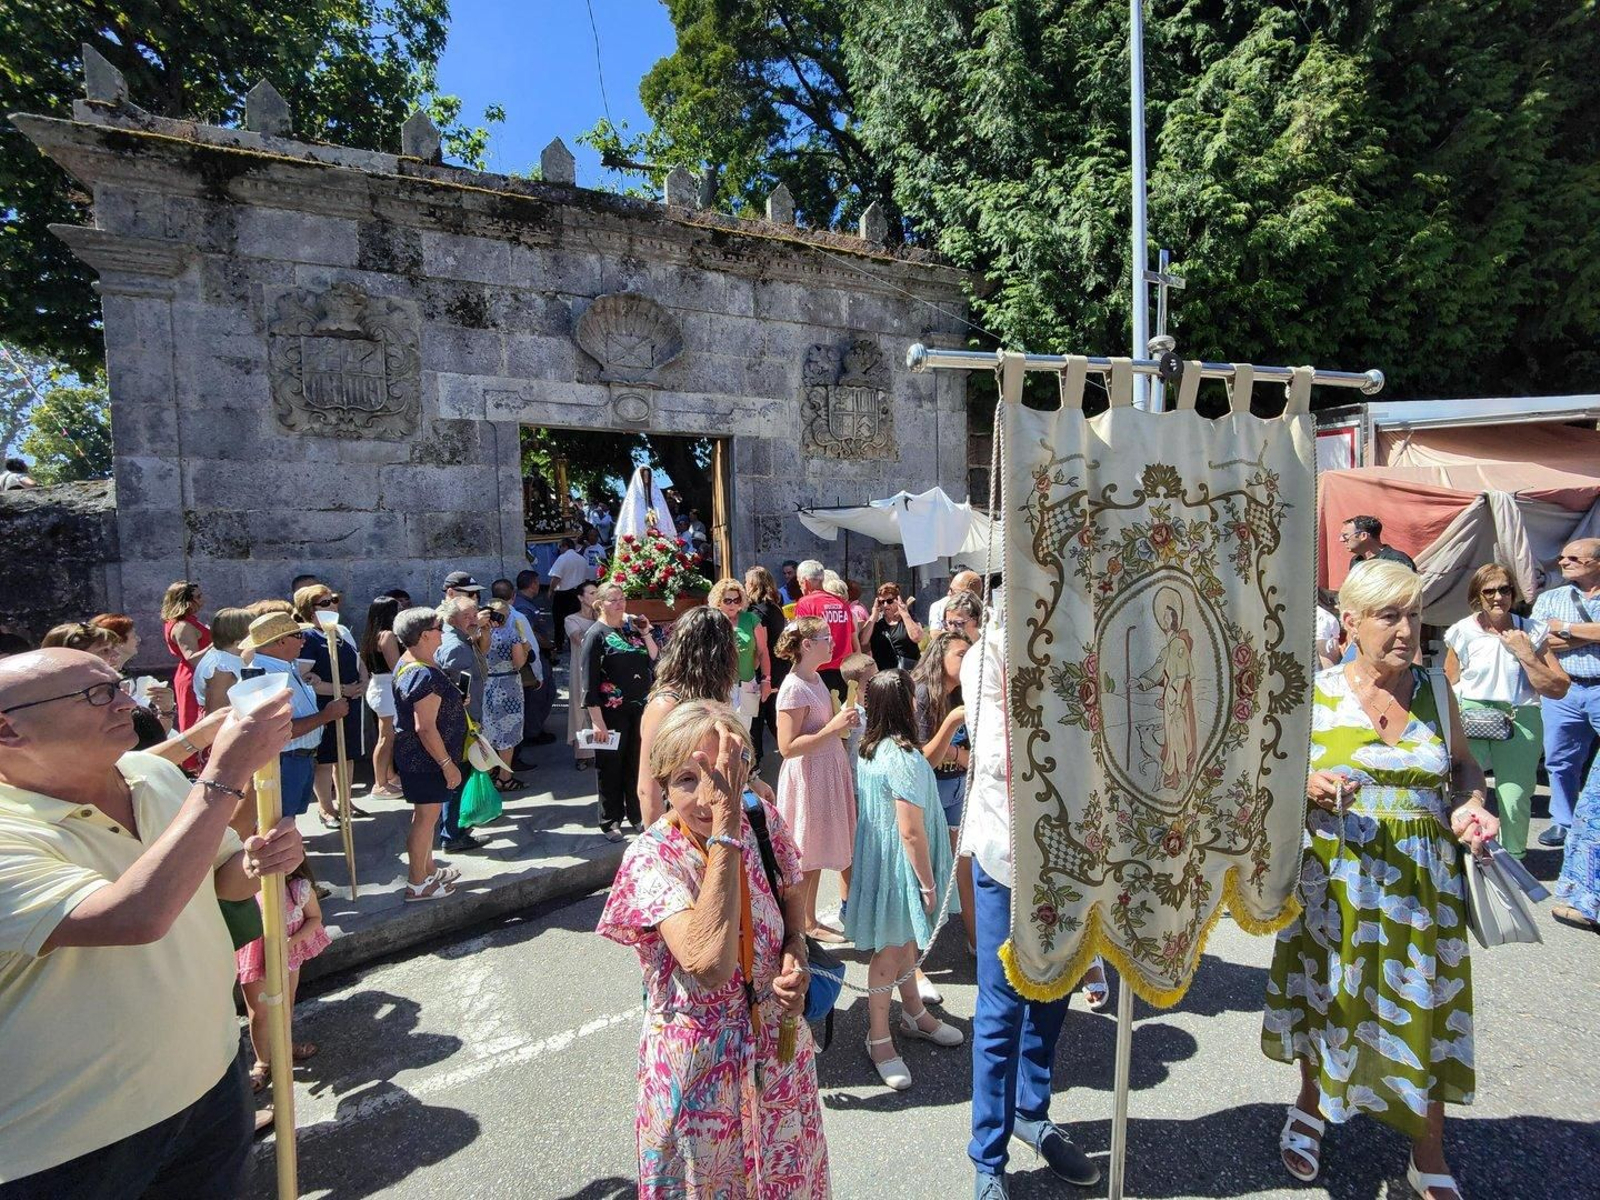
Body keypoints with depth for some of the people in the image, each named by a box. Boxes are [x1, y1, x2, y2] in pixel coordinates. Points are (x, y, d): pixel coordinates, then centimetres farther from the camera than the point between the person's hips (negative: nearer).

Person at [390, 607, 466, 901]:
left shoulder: (407, 663, 6)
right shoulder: (425, 676, -27)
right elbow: (425, 728, -27)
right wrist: (447, 763, -21)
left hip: (416, 757, 10)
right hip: (426, 760, -10)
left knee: (427, 815, 21)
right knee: (426, 818, 3)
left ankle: (428, 869, 36)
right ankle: (417, 884, 15)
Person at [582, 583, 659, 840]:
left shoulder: (632, 628, 7)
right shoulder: (596, 634, -8)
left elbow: (654, 660, 8)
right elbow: (589, 681, -12)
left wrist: (646, 633, -5)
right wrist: (597, 720, -17)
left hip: (640, 708, 5)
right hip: (612, 712, -5)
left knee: (638, 764, 14)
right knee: (611, 766, 8)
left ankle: (637, 814, 30)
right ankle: (610, 821, 22)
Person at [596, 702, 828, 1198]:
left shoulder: (763, 823, -10)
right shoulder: (652, 857, -23)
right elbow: (709, 964, -38)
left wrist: (795, 962, -16)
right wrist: (725, 825, -39)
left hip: (779, 1048, 4)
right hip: (699, 1063, -4)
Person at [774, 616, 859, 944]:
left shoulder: (815, 678, 7)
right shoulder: (794, 688, -20)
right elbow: (787, 746, -24)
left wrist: (843, 723, 4)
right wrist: (833, 728, -25)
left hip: (827, 774, 9)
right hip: (808, 778, -9)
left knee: (816, 855, 19)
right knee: (803, 858, 4)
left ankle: (810, 921, 32)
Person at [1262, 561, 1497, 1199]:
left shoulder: (1434, 690, 1)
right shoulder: (1314, 694, -8)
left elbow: (1464, 765, 13)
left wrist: (1470, 806, -6)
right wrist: (1309, 785, -21)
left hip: (1424, 879, 2)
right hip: (1335, 877, -2)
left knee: (1424, 1008, 8)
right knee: (1329, 997, 14)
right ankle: (1311, 1107, 40)